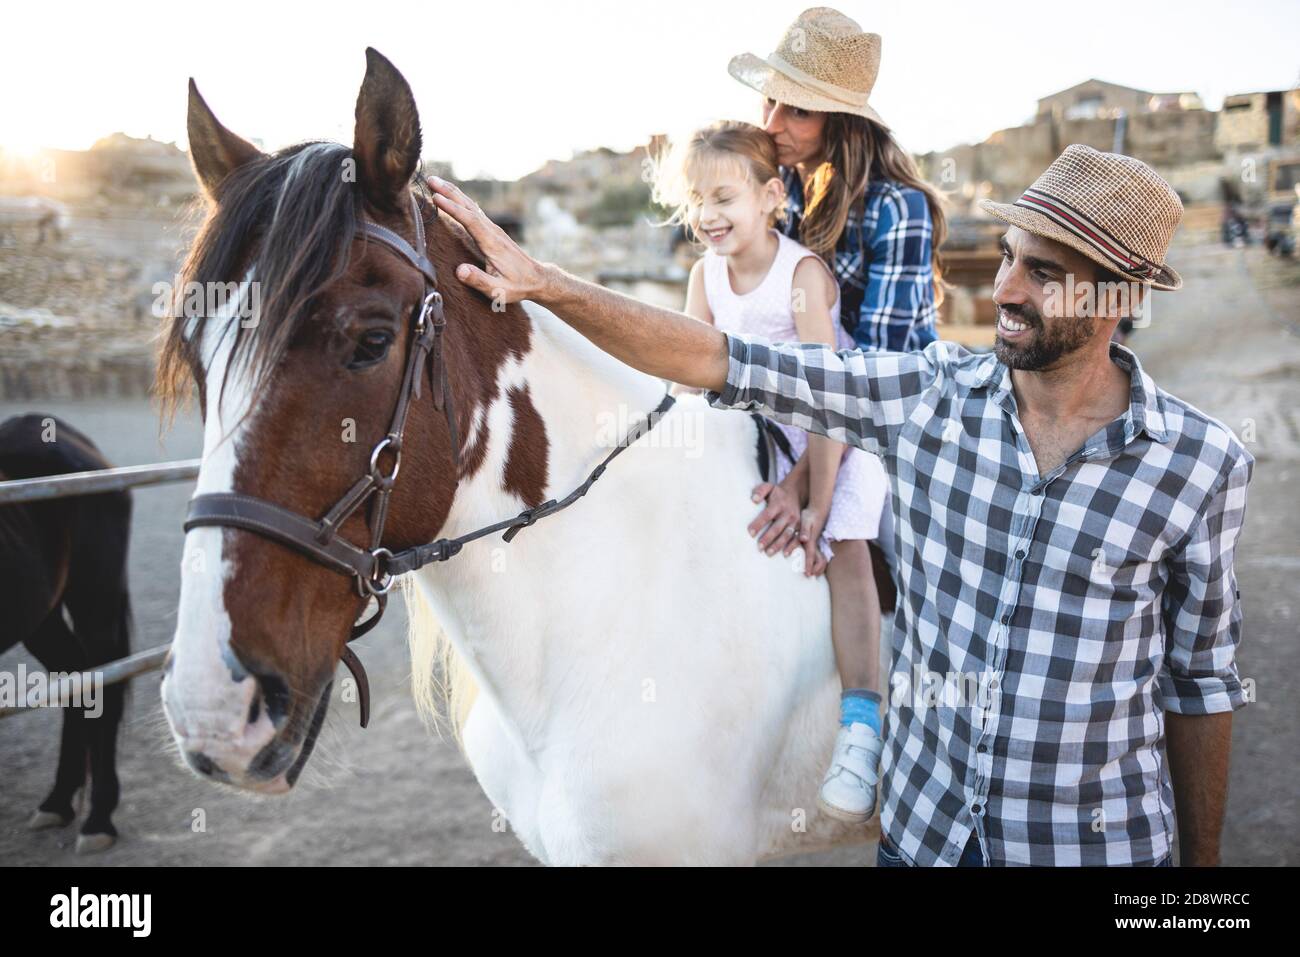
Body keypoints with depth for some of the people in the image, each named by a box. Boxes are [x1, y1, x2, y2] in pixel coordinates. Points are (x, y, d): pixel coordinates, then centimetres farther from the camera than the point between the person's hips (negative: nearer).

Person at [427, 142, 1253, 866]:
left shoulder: (1202, 465, -11)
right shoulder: (928, 395, -8)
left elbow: (1199, 683, -1)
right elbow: (721, 362, -10)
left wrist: (1202, 861, 5)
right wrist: (542, 284, -16)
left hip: (1096, 845, -2)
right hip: (920, 828, 2)